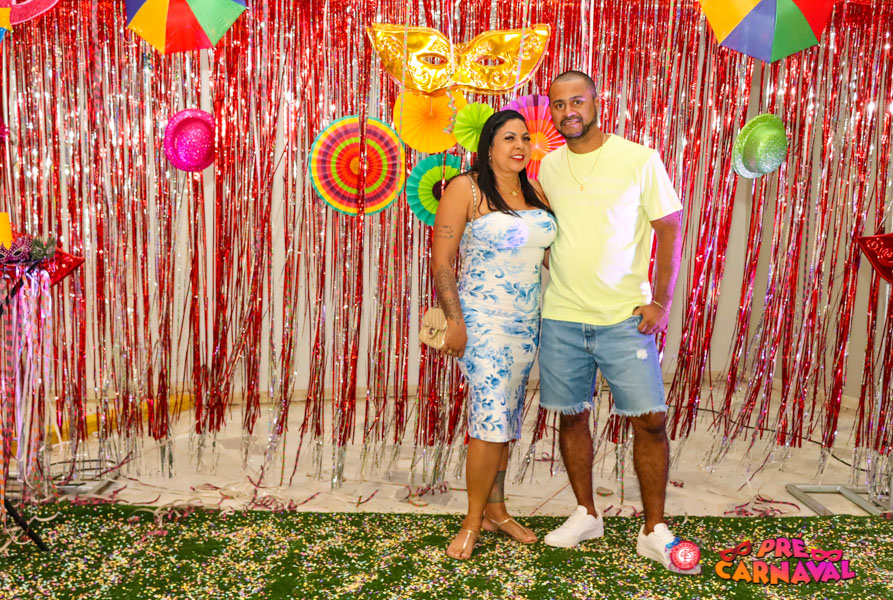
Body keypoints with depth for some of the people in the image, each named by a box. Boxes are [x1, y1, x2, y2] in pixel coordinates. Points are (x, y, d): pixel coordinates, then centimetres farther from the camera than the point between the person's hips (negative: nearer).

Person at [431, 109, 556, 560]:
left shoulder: (536, 194, 11)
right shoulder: (466, 189, -7)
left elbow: (549, 252, 17)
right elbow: (441, 260, -10)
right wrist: (454, 320, -17)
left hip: (528, 322, 6)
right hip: (483, 319, -6)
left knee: (507, 418, 12)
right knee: (492, 419, -11)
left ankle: (496, 509, 27)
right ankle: (473, 520, 7)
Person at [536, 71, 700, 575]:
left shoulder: (640, 160, -4)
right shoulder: (549, 166, 8)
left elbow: (669, 229, -2)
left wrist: (661, 300, -9)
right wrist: (556, 284, 9)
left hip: (624, 318, -3)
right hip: (561, 318, 4)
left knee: (650, 420, -2)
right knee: (572, 416, 10)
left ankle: (655, 531, 15)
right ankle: (586, 514, 28)